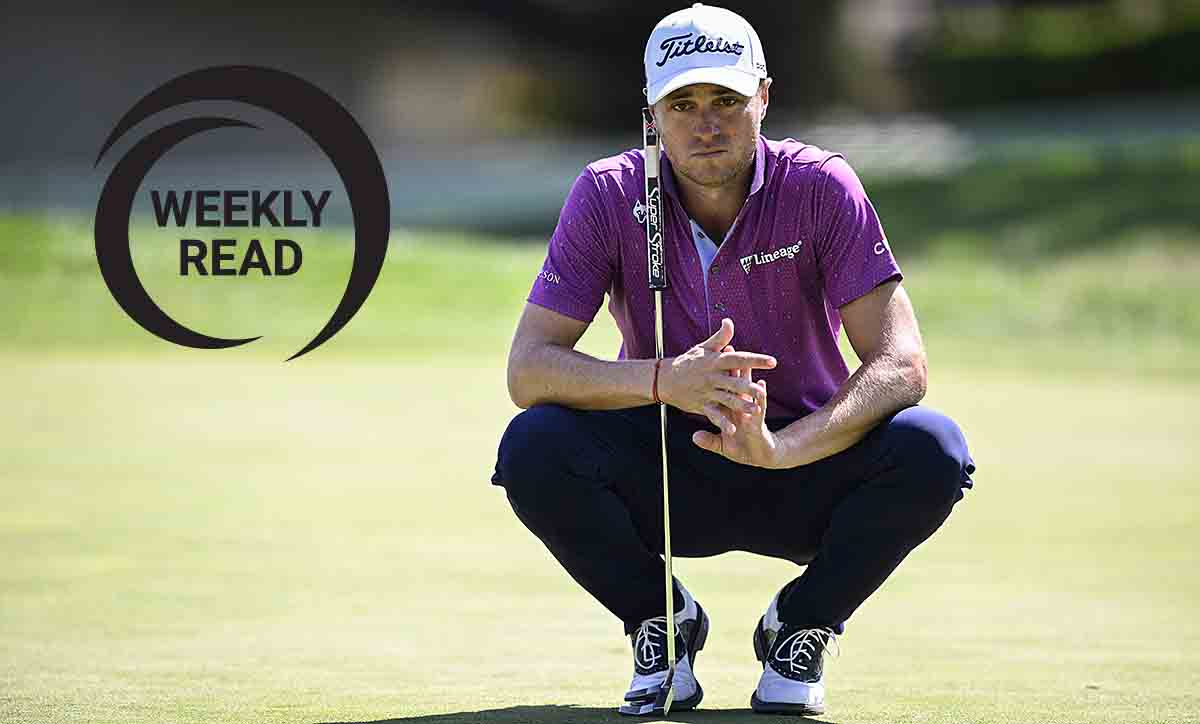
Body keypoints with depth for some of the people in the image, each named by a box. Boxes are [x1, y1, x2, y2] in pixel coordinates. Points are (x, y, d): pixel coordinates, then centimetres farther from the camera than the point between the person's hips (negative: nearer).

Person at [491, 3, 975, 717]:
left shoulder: (820, 187, -14)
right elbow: (528, 369, -19)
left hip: (803, 477, 0)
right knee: (533, 447, -29)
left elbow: (902, 365, -22)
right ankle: (665, 622, 0)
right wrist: (663, 380, -38)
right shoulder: (609, 196, -12)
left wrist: (781, 447, -40)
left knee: (931, 449, -29)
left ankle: (802, 626, -2)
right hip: (662, 480, 0)